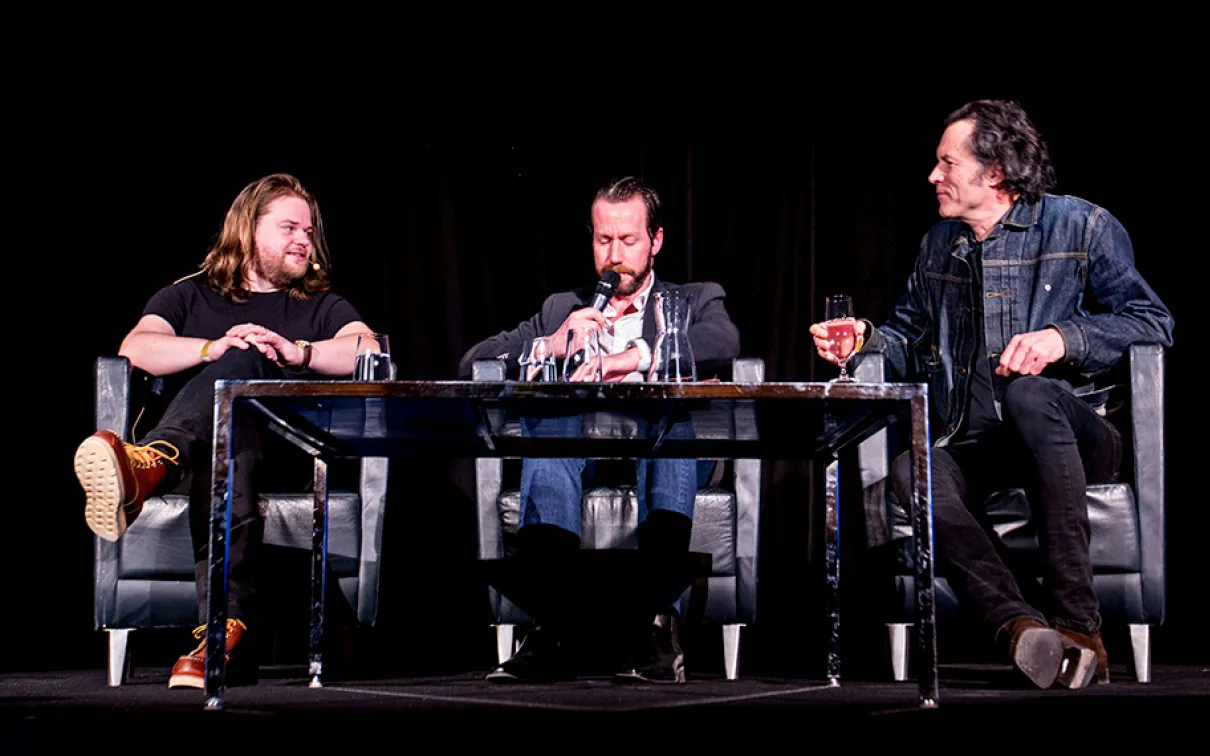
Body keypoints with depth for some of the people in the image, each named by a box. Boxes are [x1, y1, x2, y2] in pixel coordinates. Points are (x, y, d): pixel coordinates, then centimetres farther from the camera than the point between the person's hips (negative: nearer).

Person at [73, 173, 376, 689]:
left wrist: (298, 352, -15)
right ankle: (225, 629, -64)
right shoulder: (190, 296, 27)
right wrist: (212, 348, -14)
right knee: (229, 454, -41)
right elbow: (136, 349, 5)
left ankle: (147, 467, -65)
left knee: (242, 363, -35)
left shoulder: (321, 307, 29)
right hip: (206, 439, 1)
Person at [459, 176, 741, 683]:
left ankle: (655, 620, -46)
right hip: (576, 453, 1)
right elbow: (471, 365, 16)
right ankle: (550, 627, -45)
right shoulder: (562, 309, 28)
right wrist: (550, 346, -3)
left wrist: (630, 359, -19)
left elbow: (724, 343, -4)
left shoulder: (695, 302, 22)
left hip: (661, 453, -1)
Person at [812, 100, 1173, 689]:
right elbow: (908, 341, 29)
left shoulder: (1081, 226, 3)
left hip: (1064, 435, -4)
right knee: (909, 469, -31)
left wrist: (1062, 338, -17)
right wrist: (866, 340, 7)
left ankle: (1077, 620, -39)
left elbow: (1152, 322, -3)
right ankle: (1017, 621, -48)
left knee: (1027, 393, -40)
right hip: (972, 447, 4)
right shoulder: (938, 245, 19)